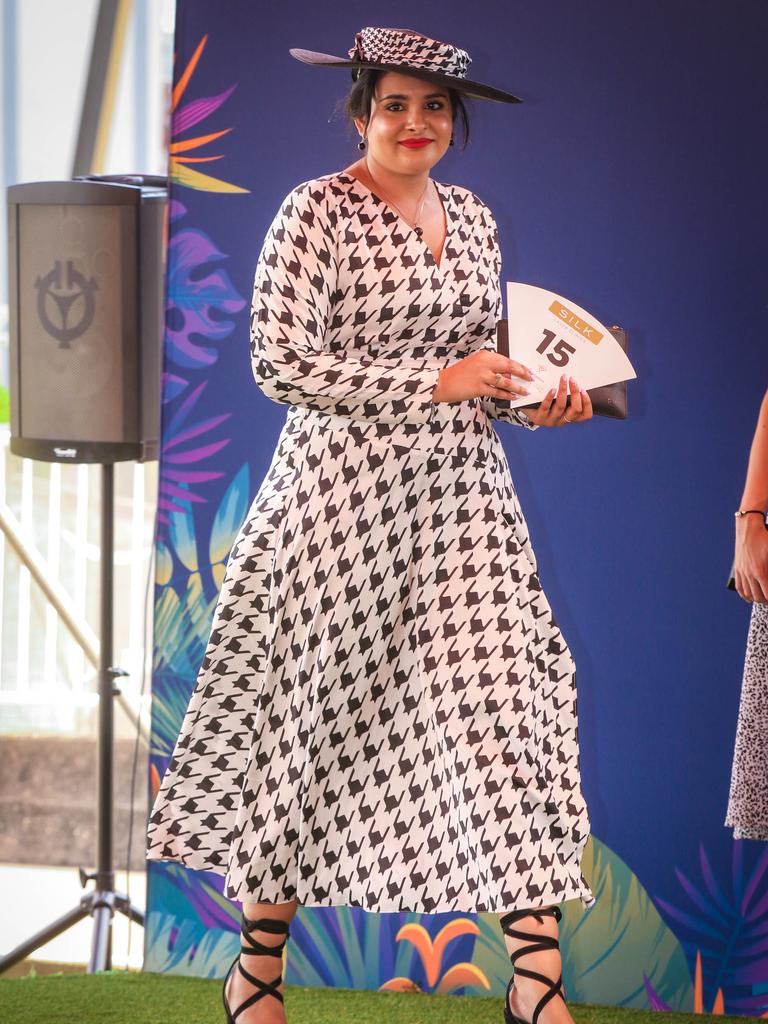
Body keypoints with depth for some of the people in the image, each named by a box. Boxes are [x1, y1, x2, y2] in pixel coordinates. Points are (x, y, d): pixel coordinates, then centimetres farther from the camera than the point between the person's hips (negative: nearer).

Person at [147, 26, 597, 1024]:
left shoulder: (473, 216, 13)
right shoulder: (317, 211, -7)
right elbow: (281, 363, -15)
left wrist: (533, 399, 1)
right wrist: (436, 381, -17)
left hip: (462, 494, 5)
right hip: (346, 493, -5)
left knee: (503, 698, -5)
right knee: (315, 714, 3)